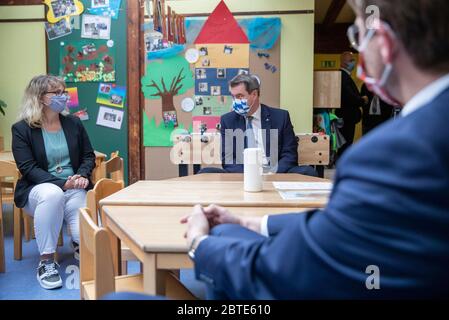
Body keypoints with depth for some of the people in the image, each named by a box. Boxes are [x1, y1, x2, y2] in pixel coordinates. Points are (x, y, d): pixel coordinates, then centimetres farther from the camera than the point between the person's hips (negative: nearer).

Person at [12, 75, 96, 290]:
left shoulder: (74, 123, 9)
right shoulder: (21, 129, -2)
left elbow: (89, 156, 11)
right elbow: (28, 168, -11)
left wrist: (82, 175, -11)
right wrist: (62, 184, -22)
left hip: (75, 189, 2)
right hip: (39, 189, -2)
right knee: (52, 195, -42)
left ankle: (78, 244, 20)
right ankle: (46, 260, -25)